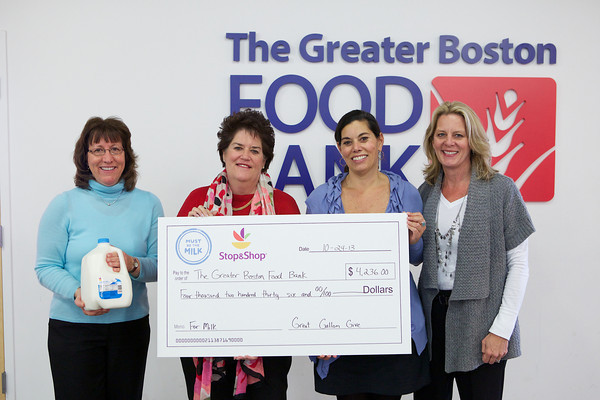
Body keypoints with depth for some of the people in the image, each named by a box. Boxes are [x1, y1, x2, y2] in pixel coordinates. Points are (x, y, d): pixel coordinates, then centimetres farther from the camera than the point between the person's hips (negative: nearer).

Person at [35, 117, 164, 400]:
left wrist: (134, 265, -20)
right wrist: (77, 292, -22)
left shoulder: (148, 204, 3)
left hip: (131, 325, 2)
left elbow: (160, 266, 1)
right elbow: (46, 267, -4)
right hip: (73, 326, -2)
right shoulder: (64, 205, -3)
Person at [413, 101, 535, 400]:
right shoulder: (427, 192, 6)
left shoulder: (500, 190, -7)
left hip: (480, 324, -4)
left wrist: (502, 330, -12)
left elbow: (519, 264, -7)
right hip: (432, 319, 4)